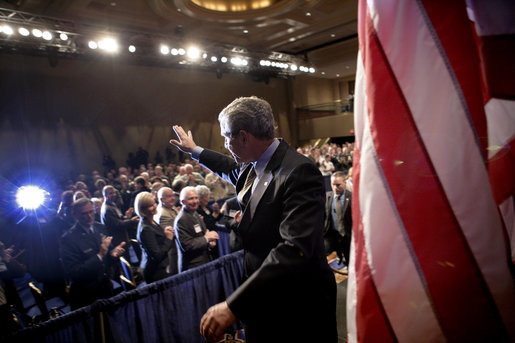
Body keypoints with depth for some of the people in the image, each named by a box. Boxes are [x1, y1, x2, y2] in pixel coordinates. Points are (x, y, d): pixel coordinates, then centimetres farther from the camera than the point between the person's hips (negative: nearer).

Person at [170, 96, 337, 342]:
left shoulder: (299, 172, -26)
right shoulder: (253, 166, 2)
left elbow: (294, 249, -35)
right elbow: (234, 169, 26)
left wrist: (234, 305, -37)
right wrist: (194, 150, 36)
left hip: (298, 306, -7)